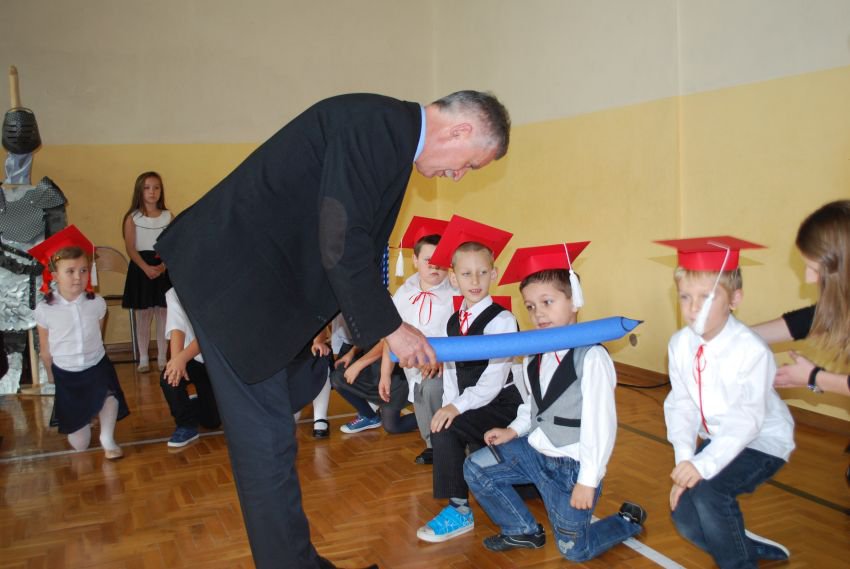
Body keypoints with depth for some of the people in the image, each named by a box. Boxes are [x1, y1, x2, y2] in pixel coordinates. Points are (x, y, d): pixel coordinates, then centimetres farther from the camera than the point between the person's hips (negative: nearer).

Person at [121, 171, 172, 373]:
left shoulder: (167, 216, 6)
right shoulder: (132, 218, 1)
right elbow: (130, 248, -6)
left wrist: (163, 265, -16)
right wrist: (146, 267, -20)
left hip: (163, 268, 1)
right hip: (140, 268, -1)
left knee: (162, 312, 4)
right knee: (143, 314, 3)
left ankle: (162, 357, 12)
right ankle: (143, 358, 11)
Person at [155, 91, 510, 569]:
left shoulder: (392, 136, 10)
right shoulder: (372, 122, -21)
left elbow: (361, 245, 15)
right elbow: (340, 245, -26)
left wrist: (379, 342, 15)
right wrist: (390, 328, -14)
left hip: (263, 275, 10)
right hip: (232, 276, -10)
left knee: (268, 434, 17)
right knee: (267, 436, -2)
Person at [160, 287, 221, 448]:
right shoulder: (173, 294, -10)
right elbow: (177, 328, -20)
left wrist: (182, 357, -43)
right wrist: (176, 359, -38)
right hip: (192, 359, 2)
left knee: (211, 420, 1)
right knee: (169, 378, -32)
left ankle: (198, 404, 40)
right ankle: (186, 426, -8)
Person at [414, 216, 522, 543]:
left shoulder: (501, 319, -15)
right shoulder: (453, 323, 7)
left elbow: (494, 378, -21)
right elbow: (450, 372, 7)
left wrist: (458, 408, -27)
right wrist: (448, 407, -8)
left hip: (501, 405, -8)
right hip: (471, 409, 8)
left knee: (446, 430, -24)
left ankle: (459, 510, -13)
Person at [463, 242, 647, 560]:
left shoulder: (591, 357, -23)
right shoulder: (534, 354, 2)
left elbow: (600, 424, -22)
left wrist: (588, 480, -19)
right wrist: (514, 430, 2)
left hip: (572, 466, -7)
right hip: (534, 451, 7)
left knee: (574, 550, 2)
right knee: (475, 468, 3)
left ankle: (628, 521, 30)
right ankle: (523, 531, 18)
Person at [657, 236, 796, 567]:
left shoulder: (751, 350, -26)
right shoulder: (680, 345, -10)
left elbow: (747, 420, -29)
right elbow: (681, 406, -9)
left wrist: (705, 463, -37)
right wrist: (684, 458, -22)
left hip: (761, 443, -6)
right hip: (715, 439, 6)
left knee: (707, 491, -27)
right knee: (684, 517, -2)